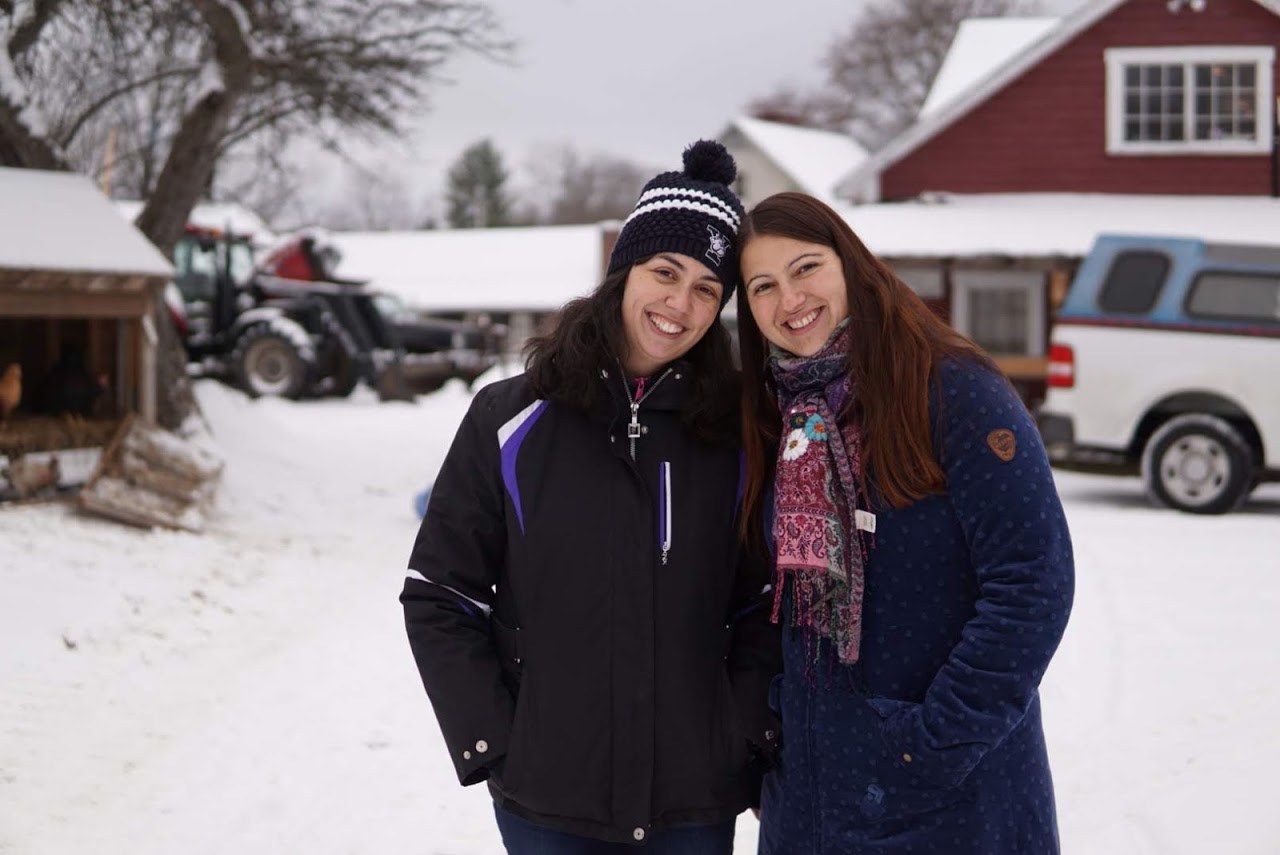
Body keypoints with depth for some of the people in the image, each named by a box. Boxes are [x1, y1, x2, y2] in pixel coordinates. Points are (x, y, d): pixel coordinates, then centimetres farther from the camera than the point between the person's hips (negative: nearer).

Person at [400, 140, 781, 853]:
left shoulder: (733, 437, 3)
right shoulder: (513, 421, -2)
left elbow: (762, 604, 8)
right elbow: (439, 599, 0)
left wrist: (751, 735, -3)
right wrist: (490, 745, -6)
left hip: (696, 797, 1)